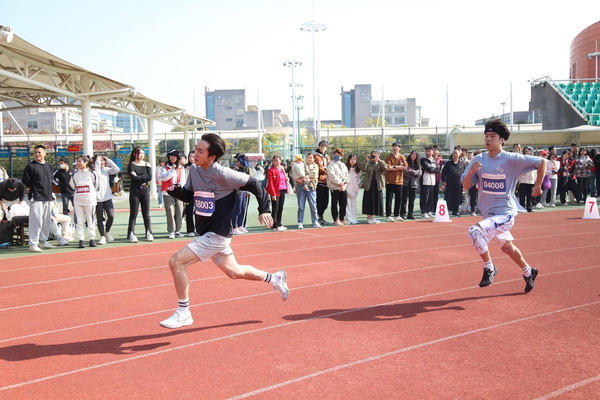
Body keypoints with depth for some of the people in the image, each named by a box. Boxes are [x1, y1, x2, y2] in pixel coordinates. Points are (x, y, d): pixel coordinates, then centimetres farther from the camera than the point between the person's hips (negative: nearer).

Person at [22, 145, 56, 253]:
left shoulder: (49, 166, 13)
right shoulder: (30, 166, -5)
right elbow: (25, 182, -5)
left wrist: (49, 191, 14)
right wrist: (33, 188, 1)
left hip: (48, 197, 6)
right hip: (36, 198, -6)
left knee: (47, 221, 11)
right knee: (36, 221, -9)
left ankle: (43, 241, 22)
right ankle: (33, 244, -4)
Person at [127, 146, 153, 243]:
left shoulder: (147, 164, 11)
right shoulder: (132, 164, 2)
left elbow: (150, 177, -3)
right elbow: (134, 178, -13)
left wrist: (139, 177, -8)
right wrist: (144, 177, -6)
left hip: (145, 190, 3)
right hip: (135, 190, -3)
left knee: (146, 213, 4)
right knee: (133, 213, -1)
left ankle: (149, 233, 8)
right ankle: (131, 234, 2)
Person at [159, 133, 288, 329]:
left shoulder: (222, 174, -19)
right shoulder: (194, 170, 3)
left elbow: (253, 184, -10)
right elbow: (189, 195, 15)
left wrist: (264, 209, -11)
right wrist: (173, 189, -5)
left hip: (217, 235, -9)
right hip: (206, 234, 9)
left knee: (176, 262, -15)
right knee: (235, 272, 22)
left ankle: (183, 313, 0)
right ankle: (275, 278, 42)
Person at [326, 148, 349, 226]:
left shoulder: (343, 165, 18)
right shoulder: (331, 165, -3)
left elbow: (346, 175, 12)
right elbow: (332, 176, -12)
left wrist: (344, 182, -7)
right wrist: (340, 183, -15)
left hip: (343, 187, 6)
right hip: (334, 187, -6)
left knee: (344, 203, 8)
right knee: (334, 203, -3)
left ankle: (342, 218, 19)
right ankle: (336, 219, 3)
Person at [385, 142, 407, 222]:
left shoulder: (402, 157, 9)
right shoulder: (389, 157, -1)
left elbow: (405, 167, -6)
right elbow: (388, 167, -15)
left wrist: (394, 166, -12)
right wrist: (399, 167, -8)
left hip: (399, 181, 4)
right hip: (390, 181, -4)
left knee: (399, 199, 8)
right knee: (389, 199, -3)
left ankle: (396, 215, 19)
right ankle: (388, 216, 1)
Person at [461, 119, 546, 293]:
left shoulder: (512, 159, -15)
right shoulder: (478, 160, -2)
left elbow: (541, 162, -5)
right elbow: (466, 186, -4)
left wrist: (538, 186, -2)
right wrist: (470, 172, -23)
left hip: (505, 214, -6)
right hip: (488, 214, 6)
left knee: (475, 231, -28)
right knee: (507, 247, 24)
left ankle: (489, 268, -7)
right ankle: (528, 272, 51)